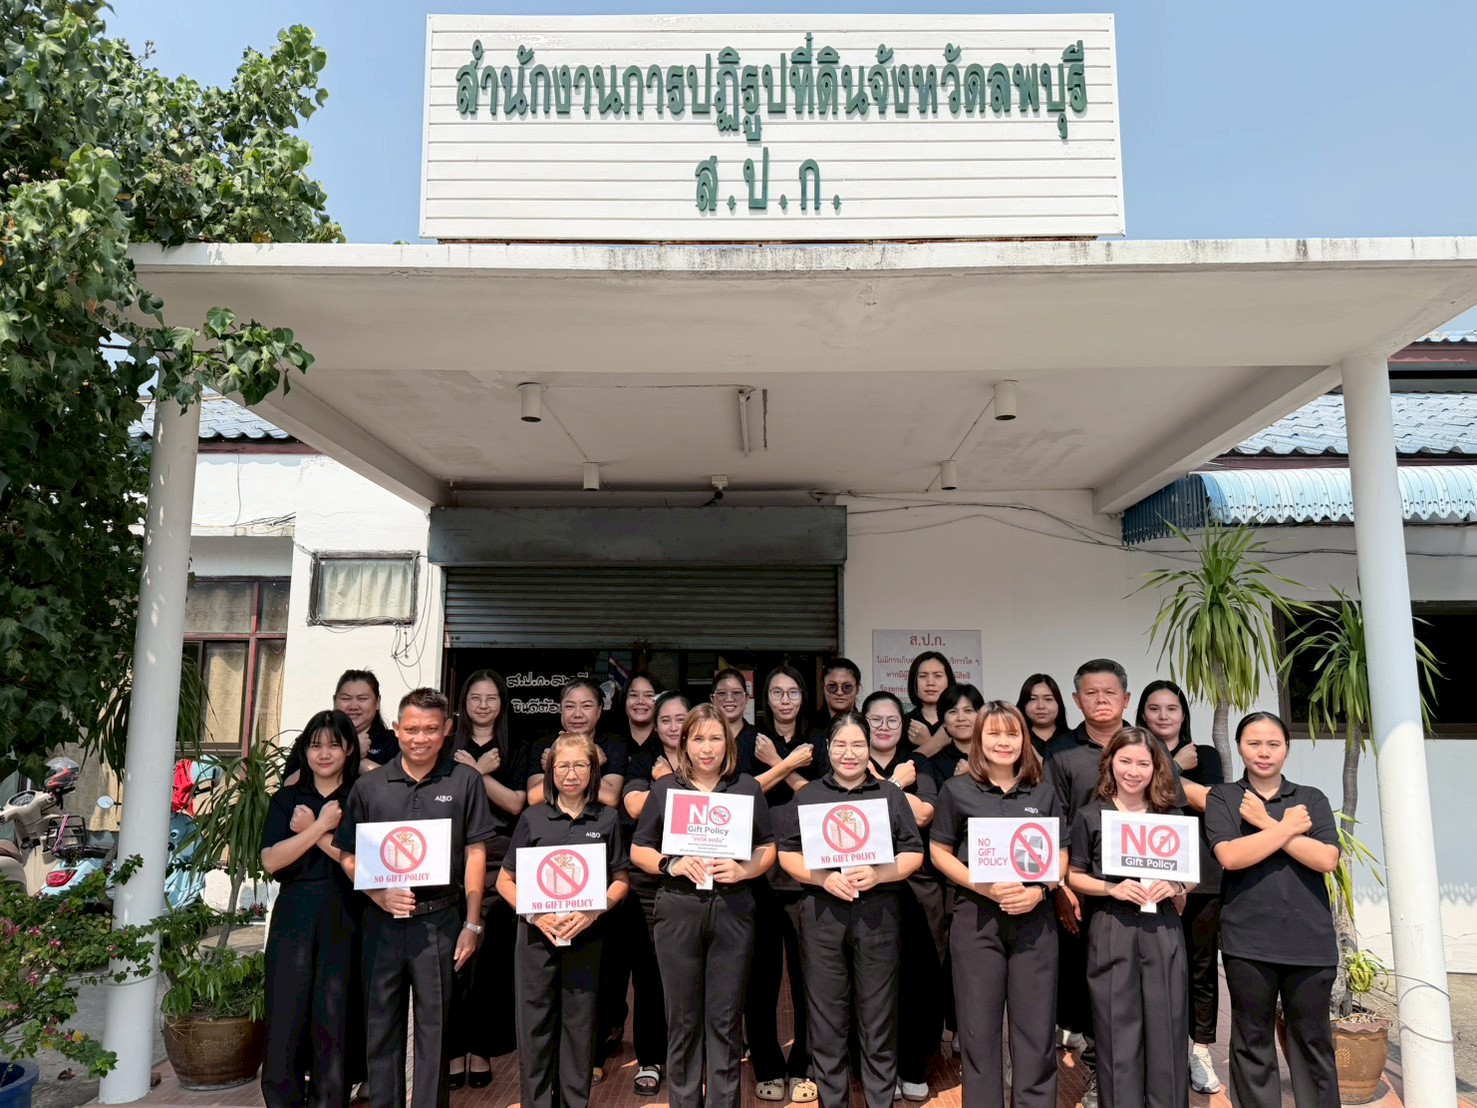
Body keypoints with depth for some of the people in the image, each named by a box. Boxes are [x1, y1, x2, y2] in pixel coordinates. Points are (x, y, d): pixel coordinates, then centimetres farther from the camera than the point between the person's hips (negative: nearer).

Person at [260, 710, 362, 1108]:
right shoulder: (287, 799, 10)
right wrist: (321, 825, -9)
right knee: (286, 1018, 2)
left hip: (344, 921, -2)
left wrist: (311, 829, -10)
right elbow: (271, 860, -2)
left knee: (335, 1020, 2)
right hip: (294, 917, 2)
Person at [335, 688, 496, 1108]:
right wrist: (379, 894, -10)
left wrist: (472, 924, -4)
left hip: (439, 920, -2)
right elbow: (347, 855, 8)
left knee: (434, 1026, 6)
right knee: (381, 1025, 13)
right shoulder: (369, 786, 5)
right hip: (382, 920, 2)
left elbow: (475, 853, 0)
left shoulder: (464, 781, 0)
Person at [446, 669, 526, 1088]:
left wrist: (476, 772, -8)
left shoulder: (514, 750, 10)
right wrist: (479, 771, -10)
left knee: (490, 955, 1)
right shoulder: (448, 746, 10)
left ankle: (480, 1048, 13)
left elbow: (515, 804, -1)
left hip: (497, 859, 0)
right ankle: (453, 1048, 7)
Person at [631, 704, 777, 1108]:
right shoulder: (664, 788, 5)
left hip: (733, 910, 0)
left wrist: (743, 870, -12)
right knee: (683, 1017, 8)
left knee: (725, 1018, 6)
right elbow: (639, 851, 6)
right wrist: (672, 864, -11)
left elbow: (768, 848, 7)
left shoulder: (747, 787, 5)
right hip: (678, 910, 0)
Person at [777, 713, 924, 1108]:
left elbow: (913, 854, 3)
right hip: (822, 914, 1)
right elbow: (788, 854, 4)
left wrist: (878, 874, -14)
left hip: (879, 914, 0)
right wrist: (824, 878, -13)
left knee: (878, 1015, 6)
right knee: (826, 1015, 7)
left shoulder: (891, 795, 7)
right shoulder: (807, 796, 8)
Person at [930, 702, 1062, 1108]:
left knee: (1037, 1027, 6)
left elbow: (1060, 856, 9)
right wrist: (983, 886, -14)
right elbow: (940, 853, 1)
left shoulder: (1043, 792, 6)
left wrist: (1038, 891, -10)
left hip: (1035, 918, 2)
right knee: (979, 1028, 6)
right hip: (976, 918, -1)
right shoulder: (957, 790, 0)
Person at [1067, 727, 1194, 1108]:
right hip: (1111, 931, -2)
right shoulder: (1090, 816, 1)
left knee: (1166, 1027, 5)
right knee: (1118, 1032, 3)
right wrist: (1113, 888, -14)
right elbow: (1074, 876, 3)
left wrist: (1175, 887, -7)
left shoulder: (1171, 815, 9)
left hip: (1163, 929, 2)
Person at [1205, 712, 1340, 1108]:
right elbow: (1229, 856, -11)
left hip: (1310, 940, 1)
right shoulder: (1223, 798, 5)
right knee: (1252, 1042, 8)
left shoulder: (1312, 799, 10)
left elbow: (1327, 859, -6)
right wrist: (1289, 827, -8)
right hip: (1248, 940, -1)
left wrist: (1267, 823, -9)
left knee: (1313, 1042, 8)